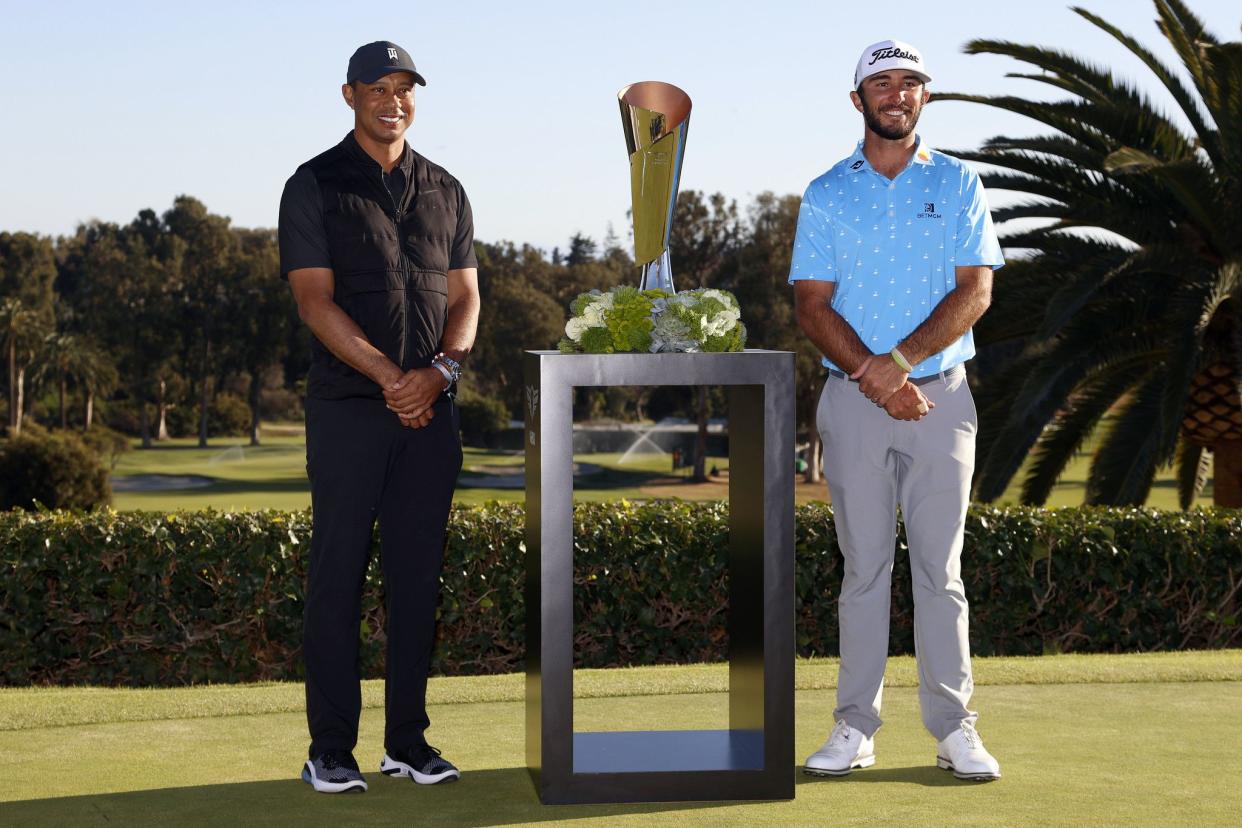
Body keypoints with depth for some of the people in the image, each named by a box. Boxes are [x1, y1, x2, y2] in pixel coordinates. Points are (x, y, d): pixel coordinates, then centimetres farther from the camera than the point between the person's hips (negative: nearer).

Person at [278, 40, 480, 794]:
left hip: (432, 412, 4)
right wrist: (390, 378, -17)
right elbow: (315, 300, -8)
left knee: (418, 575, 5)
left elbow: (466, 296, 10)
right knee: (339, 574, -2)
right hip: (347, 410, -4)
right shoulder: (315, 186, 1)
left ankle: (409, 740, 13)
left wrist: (439, 371, -10)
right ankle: (331, 750, 3)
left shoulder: (446, 192, 14)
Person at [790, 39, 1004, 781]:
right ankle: (856, 727, 7)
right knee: (865, 567, 3)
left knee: (940, 568, 1)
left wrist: (900, 360, -15)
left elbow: (976, 290, -3)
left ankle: (954, 728, 5)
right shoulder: (827, 194, 7)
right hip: (854, 400, 0)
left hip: (941, 394, 0)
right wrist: (874, 380, -13)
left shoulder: (959, 185, 7)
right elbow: (813, 306, 0)